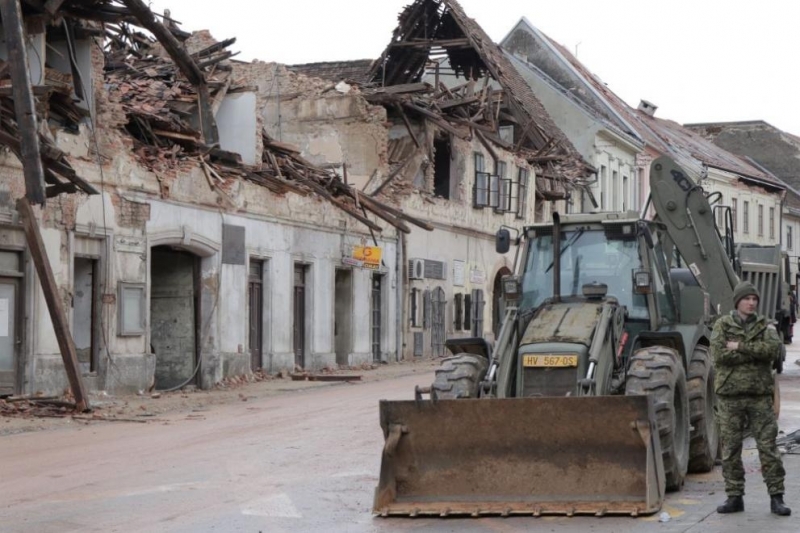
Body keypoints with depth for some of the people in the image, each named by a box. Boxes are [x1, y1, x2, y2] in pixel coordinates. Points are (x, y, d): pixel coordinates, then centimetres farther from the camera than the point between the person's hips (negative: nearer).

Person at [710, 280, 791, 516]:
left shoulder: (765, 325, 8)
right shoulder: (723, 325, 4)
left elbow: (773, 348, -12)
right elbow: (719, 355, -12)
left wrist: (740, 347, -15)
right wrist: (756, 353, -11)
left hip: (760, 394, 0)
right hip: (730, 394, 0)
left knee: (768, 446, -1)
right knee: (730, 448, 3)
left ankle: (776, 497, 3)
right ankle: (734, 497, 12)